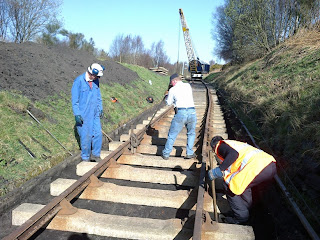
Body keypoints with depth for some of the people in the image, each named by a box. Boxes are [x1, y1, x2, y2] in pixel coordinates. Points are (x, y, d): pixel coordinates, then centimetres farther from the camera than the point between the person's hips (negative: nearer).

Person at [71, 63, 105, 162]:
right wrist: (77, 114, -14)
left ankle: (95, 155, 19)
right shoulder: (79, 81, -13)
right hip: (83, 115, -6)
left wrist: (100, 108, 18)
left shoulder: (95, 81, 7)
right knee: (86, 136, 0)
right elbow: (75, 99, -11)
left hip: (94, 114, 6)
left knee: (98, 134, 2)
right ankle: (85, 158, 16)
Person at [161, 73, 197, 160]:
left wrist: (167, 96, 34)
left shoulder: (173, 89, 3)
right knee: (191, 133, 24)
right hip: (192, 112, 3)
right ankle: (189, 153, 20)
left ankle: (166, 154, 19)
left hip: (180, 113, -3)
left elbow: (168, 103, 15)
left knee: (172, 135, 11)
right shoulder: (188, 86, 12)